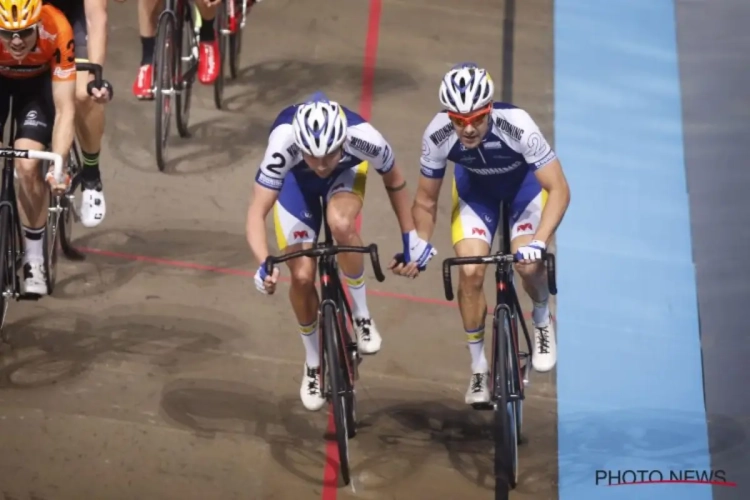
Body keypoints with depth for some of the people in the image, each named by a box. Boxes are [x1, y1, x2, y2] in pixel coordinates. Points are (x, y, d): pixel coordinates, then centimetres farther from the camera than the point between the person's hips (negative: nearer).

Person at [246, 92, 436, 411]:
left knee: (341, 224, -35)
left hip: (346, 172, 0)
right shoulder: (283, 144, -43)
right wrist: (264, 264, -58)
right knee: (302, 277, -7)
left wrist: (411, 237, -11)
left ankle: (361, 314, -11)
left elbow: (393, 179, -16)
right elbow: (257, 212, -42)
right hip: (295, 179, 0)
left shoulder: (364, 138, -39)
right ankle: (313, 363, 19)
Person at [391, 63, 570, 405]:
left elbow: (559, 189, -37)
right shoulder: (437, 136, -31)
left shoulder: (517, 126, -39)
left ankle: (542, 322, 13)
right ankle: (478, 368, 5)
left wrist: (539, 243, -48)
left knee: (527, 263, -23)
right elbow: (426, 201, -15)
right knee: (470, 272, -15)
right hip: (474, 185, 2)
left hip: (524, 180, -2)